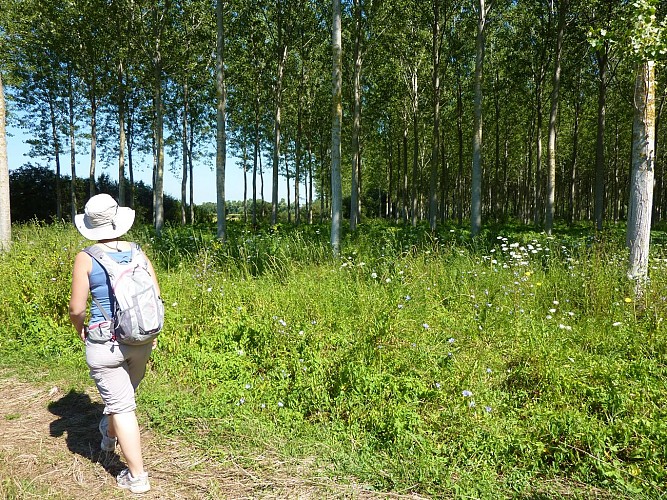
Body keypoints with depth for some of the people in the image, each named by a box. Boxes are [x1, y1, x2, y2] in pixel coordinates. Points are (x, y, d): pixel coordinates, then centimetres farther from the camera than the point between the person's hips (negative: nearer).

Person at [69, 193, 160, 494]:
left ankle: (137, 476, 14)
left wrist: (80, 329, 12)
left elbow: (76, 308, -10)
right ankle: (109, 436, 56)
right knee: (123, 393, 28)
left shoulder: (86, 259, -11)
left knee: (122, 407, 5)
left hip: (105, 342, -4)